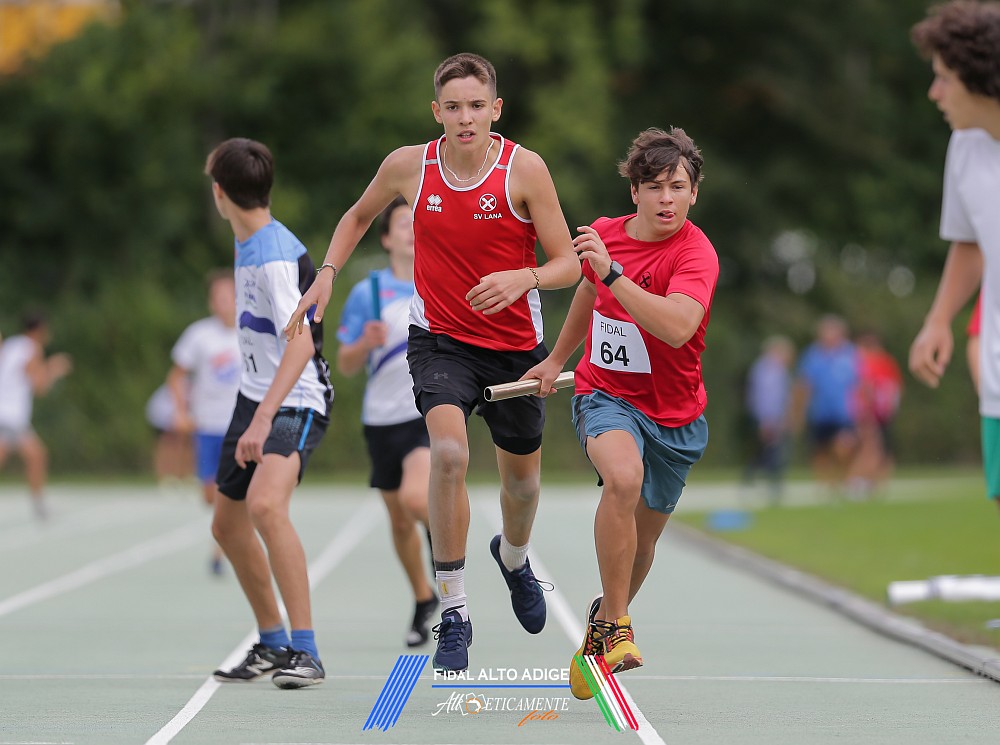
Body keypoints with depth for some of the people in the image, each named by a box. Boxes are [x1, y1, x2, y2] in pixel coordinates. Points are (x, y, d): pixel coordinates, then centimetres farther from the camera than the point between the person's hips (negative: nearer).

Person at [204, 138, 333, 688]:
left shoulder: (278, 256, -20)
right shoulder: (247, 243, 9)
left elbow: (301, 342, -29)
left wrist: (263, 419, -36)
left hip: (293, 404, -10)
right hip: (254, 396, 10)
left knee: (265, 504, -31)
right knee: (228, 524, 15)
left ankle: (305, 652, -29)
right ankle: (273, 645, 31)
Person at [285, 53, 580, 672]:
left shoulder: (525, 169, -14)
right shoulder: (408, 166, -8)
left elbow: (568, 263, -12)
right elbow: (359, 216, 14)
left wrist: (522, 278, -32)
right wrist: (328, 274, 0)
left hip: (517, 347, 1)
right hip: (440, 338, -1)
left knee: (522, 479, 17)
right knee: (449, 453, -28)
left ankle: (514, 556, 55)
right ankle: (454, 612, -20)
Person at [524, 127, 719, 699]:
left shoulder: (696, 253, -19)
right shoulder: (604, 233, -4)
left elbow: (677, 327, -39)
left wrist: (613, 272, -44)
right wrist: (558, 358, 30)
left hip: (674, 415, -1)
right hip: (606, 394, 1)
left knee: (643, 535, 13)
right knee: (623, 477, -32)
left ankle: (605, 621, 45)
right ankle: (616, 625, -21)